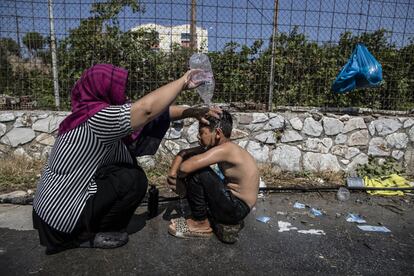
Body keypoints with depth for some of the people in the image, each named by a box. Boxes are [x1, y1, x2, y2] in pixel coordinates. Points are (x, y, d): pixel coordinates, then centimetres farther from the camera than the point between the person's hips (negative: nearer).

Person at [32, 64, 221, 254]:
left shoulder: (98, 114, 1)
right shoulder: (98, 117, -26)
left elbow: (155, 111, 0)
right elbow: (147, 108, -34)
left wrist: (191, 112, -3)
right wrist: (183, 82, -19)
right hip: (61, 215, -9)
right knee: (134, 179, -13)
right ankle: (86, 235, 2)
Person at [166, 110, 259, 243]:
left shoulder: (226, 149, -25)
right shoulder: (215, 146, 1)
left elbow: (185, 167, -32)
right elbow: (184, 153, 6)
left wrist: (177, 177, -9)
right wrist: (173, 171, -12)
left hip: (237, 209, -9)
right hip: (234, 202, 9)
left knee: (195, 172, -20)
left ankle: (201, 223, 2)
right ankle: (222, 221, 11)